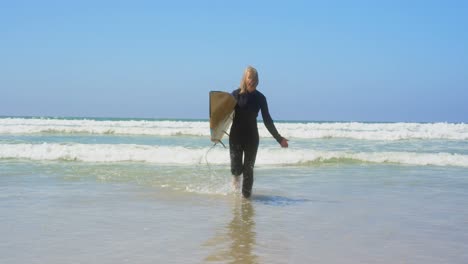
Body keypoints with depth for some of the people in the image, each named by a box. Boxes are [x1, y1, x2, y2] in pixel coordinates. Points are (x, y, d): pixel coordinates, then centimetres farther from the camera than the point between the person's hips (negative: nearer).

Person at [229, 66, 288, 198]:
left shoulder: (260, 98, 0)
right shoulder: (236, 94, -3)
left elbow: (267, 120, 4)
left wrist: (279, 138, 2)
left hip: (252, 136, 1)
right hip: (236, 136, -1)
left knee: (249, 169, 2)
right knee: (236, 167, -6)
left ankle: (246, 194, 15)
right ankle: (236, 175, 27)